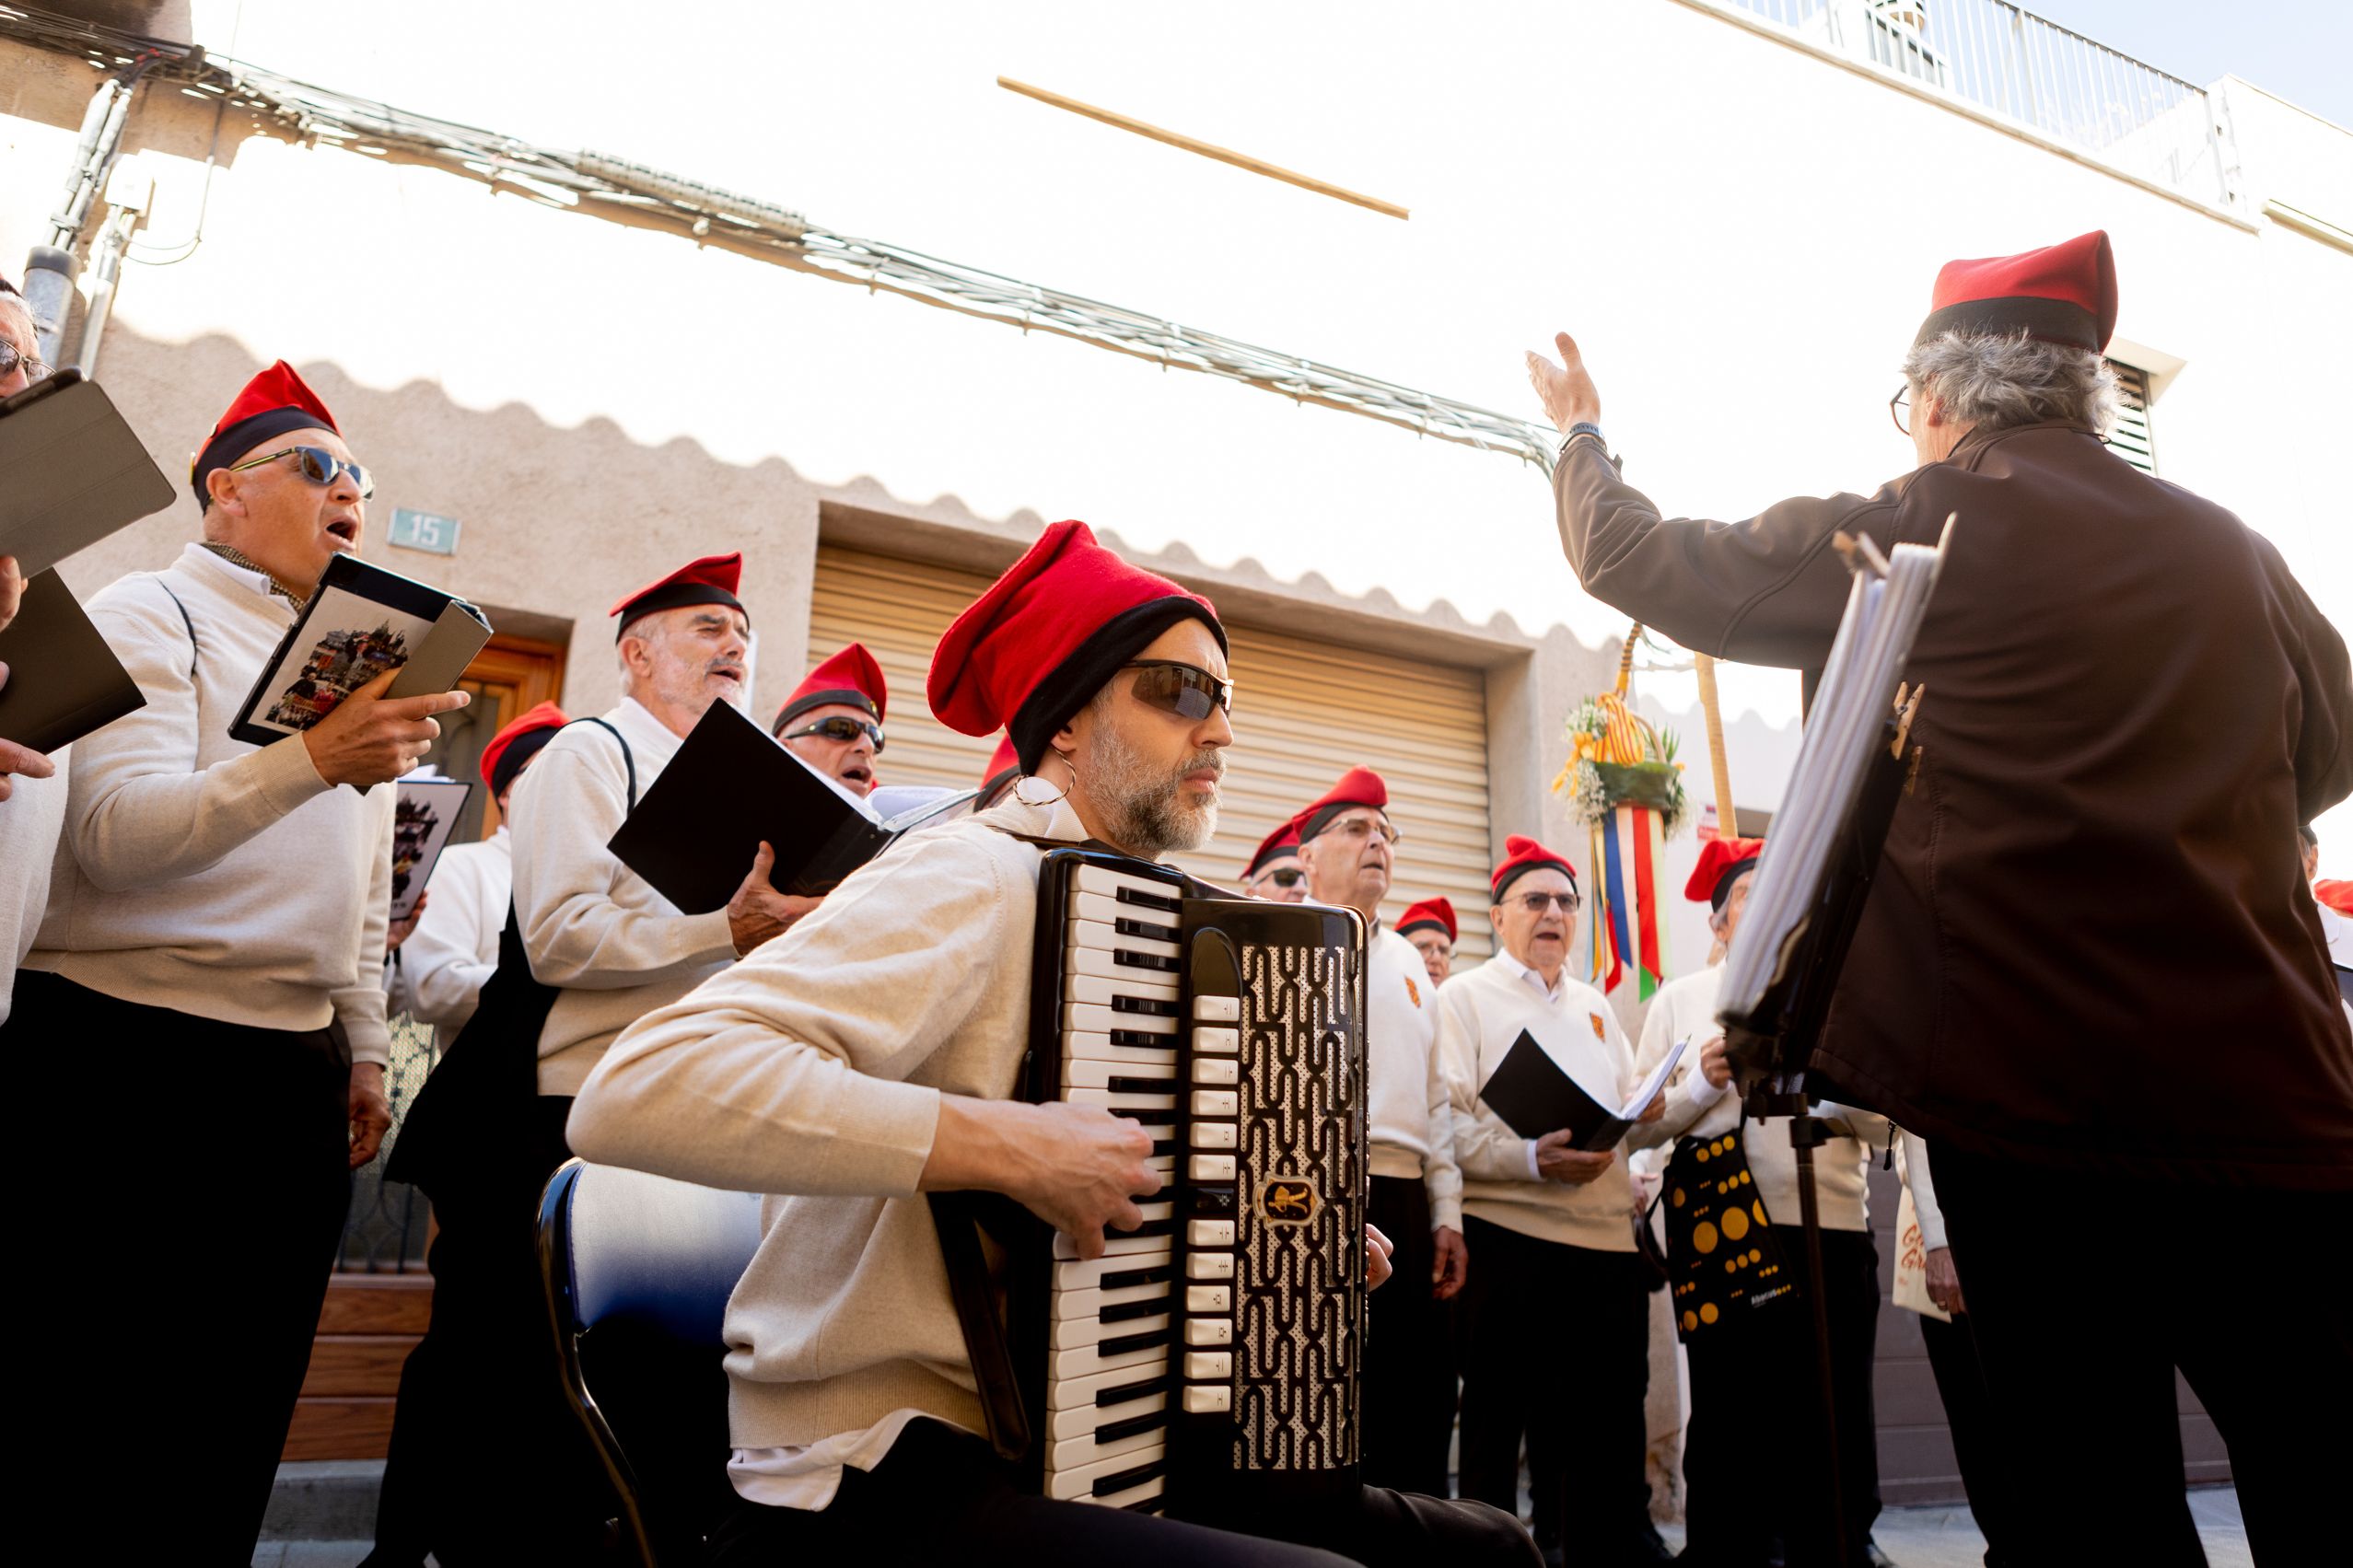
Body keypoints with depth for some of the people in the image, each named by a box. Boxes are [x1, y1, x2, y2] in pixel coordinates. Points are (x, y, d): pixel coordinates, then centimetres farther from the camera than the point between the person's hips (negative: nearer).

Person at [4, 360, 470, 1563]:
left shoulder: (361, 658, 17)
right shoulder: (150, 617, -2)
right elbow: (117, 834, -19)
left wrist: (364, 1044, 16)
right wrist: (311, 760, -33)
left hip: (294, 1071, 6)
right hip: (129, 1050, -6)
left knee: (239, 1419, 10)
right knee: (97, 1416, 0)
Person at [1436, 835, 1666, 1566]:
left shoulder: (1594, 1006, 20)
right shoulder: (1465, 997, 1)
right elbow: (1445, 1123, -10)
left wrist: (1642, 1115, -2)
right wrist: (1530, 1159, -23)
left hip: (1608, 1239, 6)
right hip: (1510, 1238, -6)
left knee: (1609, 1425, 11)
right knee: (1498, 1422, 2)